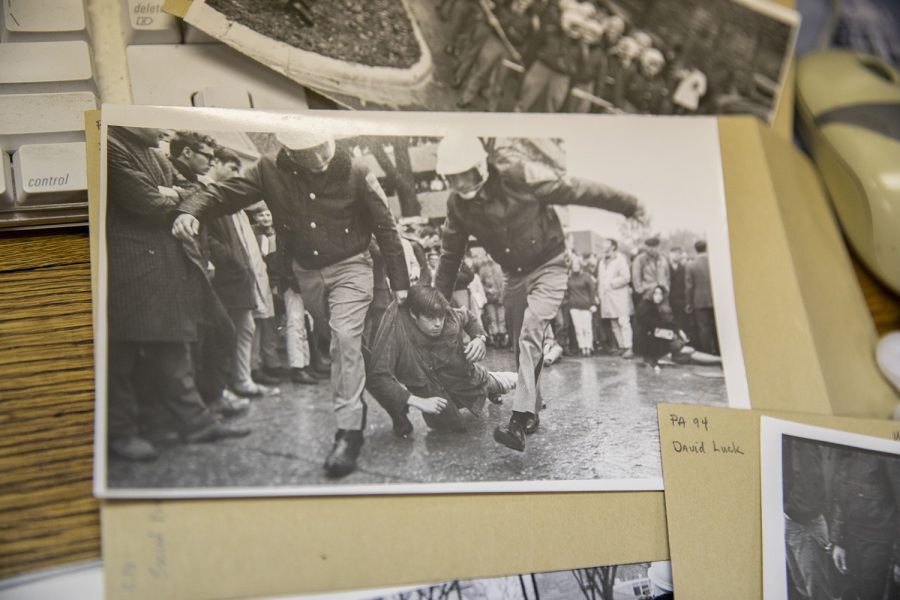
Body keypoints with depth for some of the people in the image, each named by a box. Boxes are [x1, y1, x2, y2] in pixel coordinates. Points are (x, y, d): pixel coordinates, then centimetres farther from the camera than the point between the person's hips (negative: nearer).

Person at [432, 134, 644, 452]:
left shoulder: (518, 175, -25)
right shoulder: (457, 204, -8)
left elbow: (577, 190, -19)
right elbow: (450, 255, 6)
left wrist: (629, 205, -15)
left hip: (548, 267, -6)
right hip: (514, 276, 6)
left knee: (530, 334, -22)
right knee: (522, 345, 9)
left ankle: (519, 421, -26)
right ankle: (532, 412, 27)